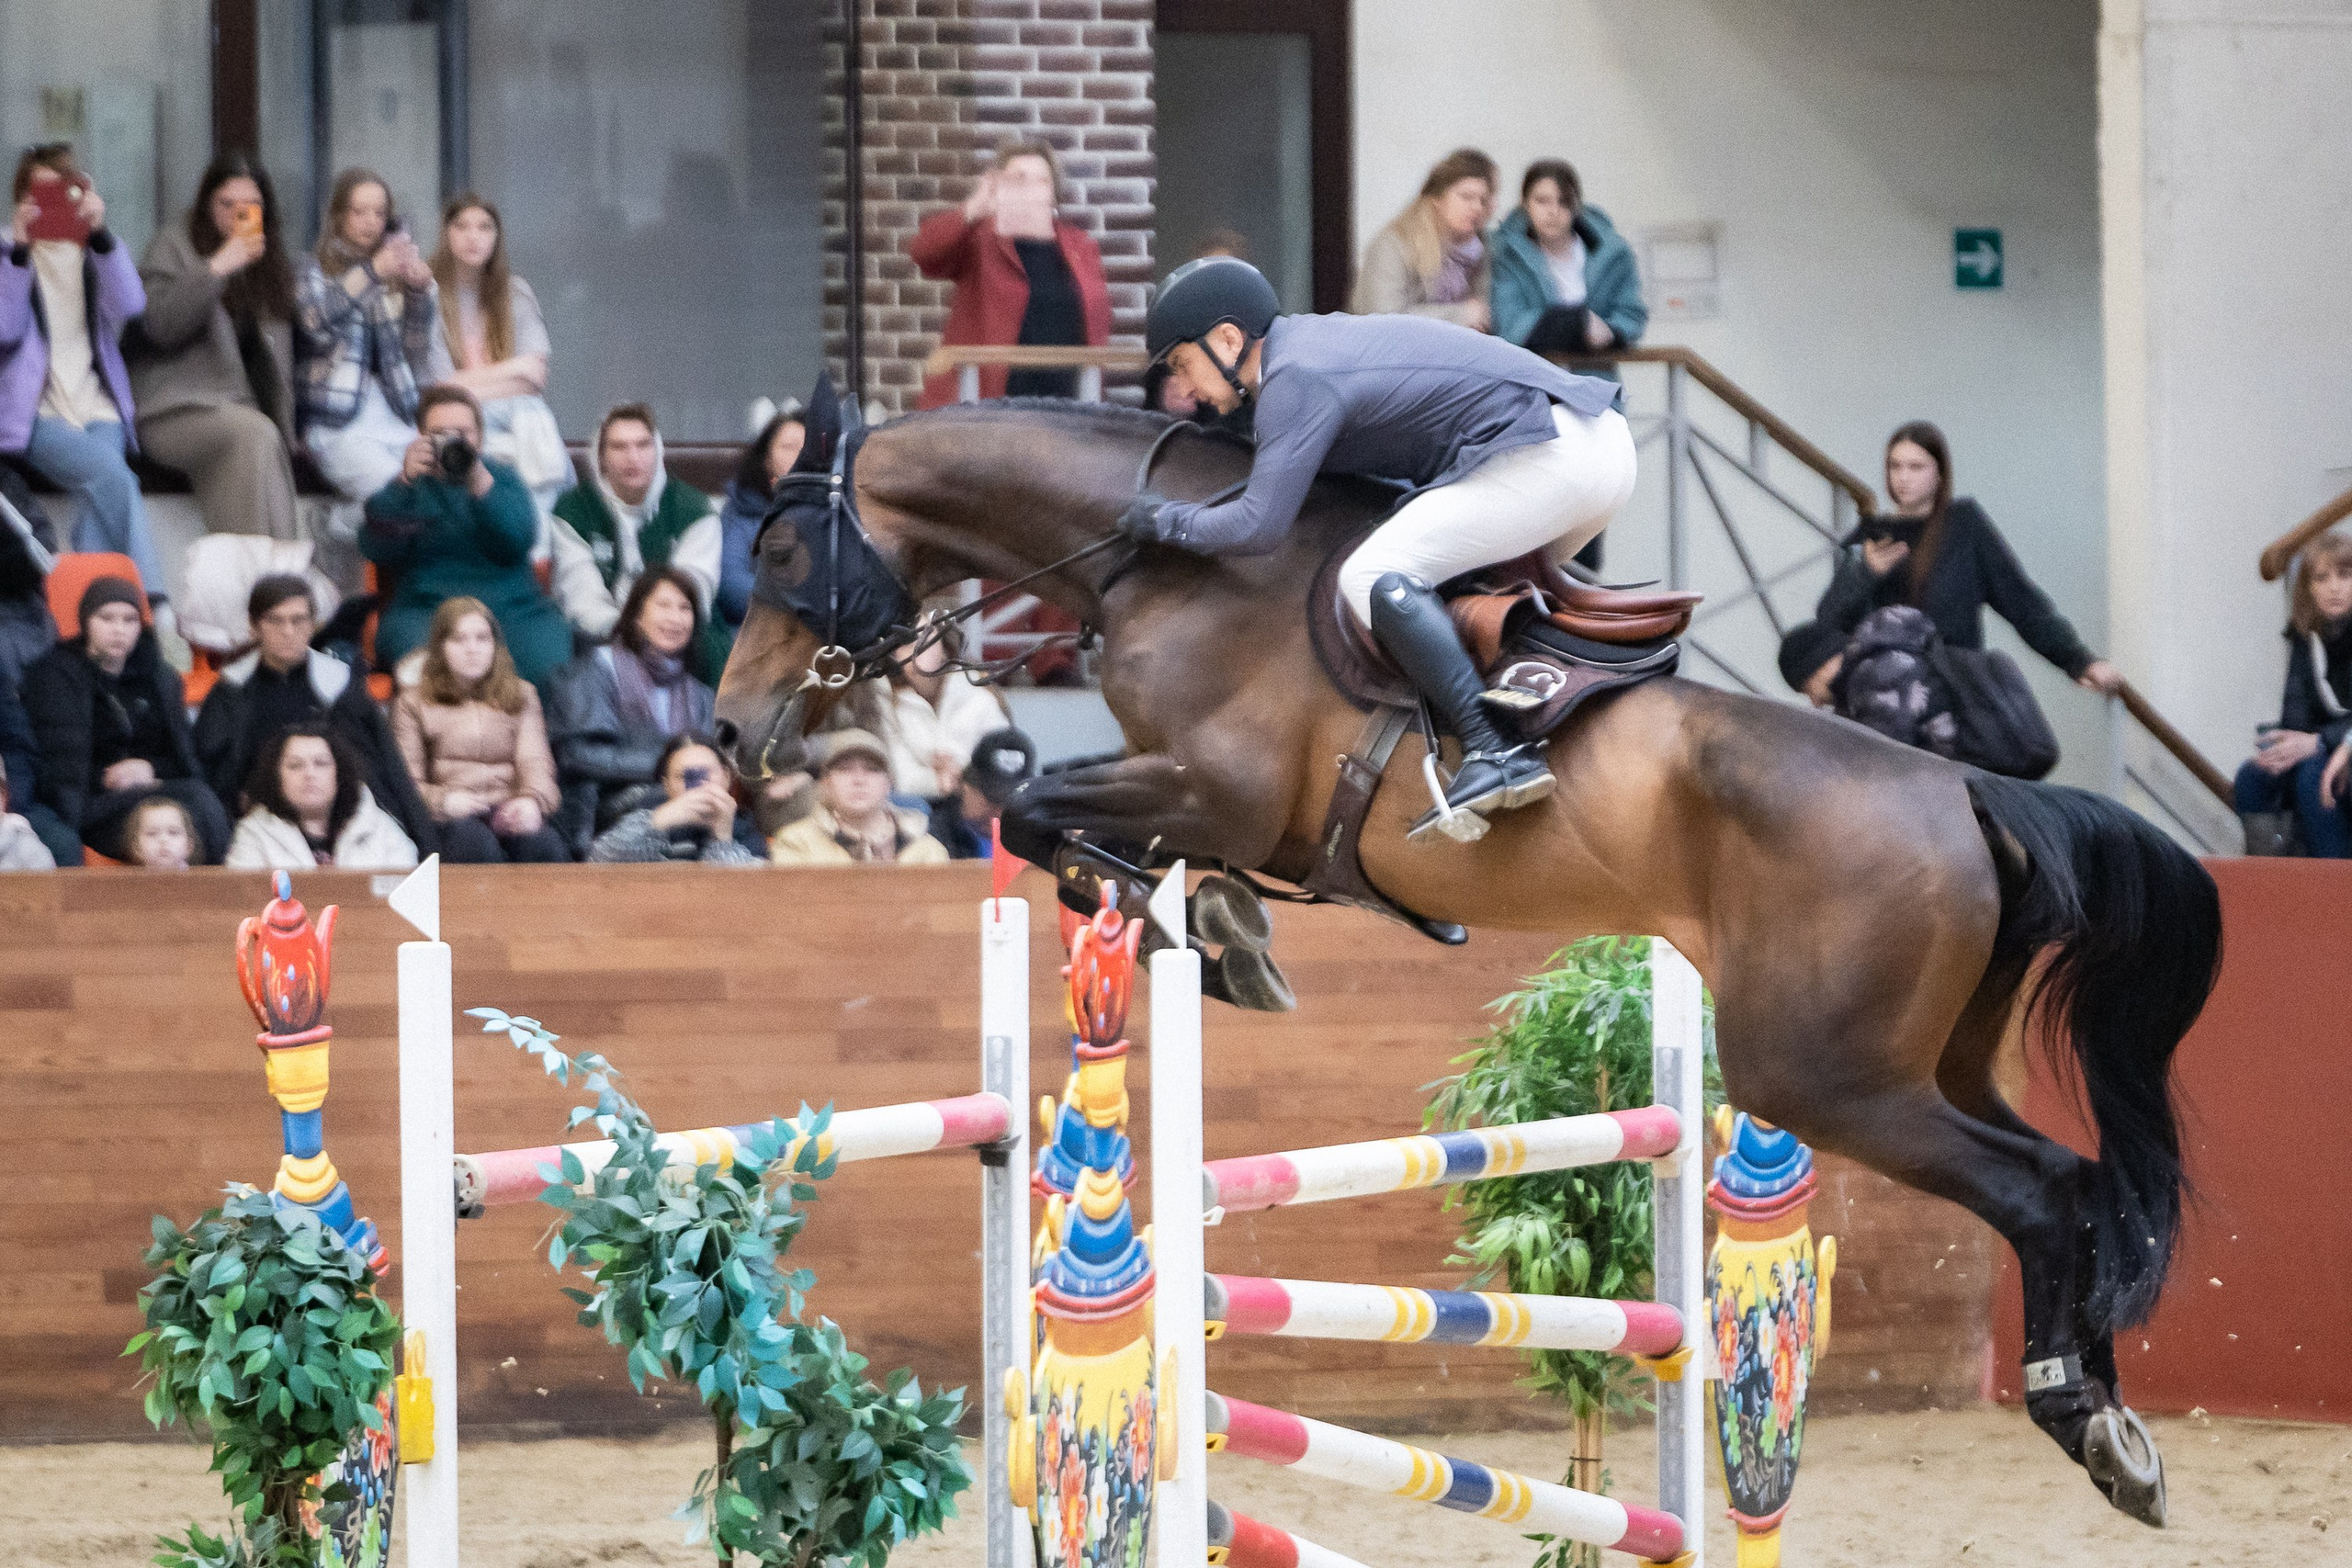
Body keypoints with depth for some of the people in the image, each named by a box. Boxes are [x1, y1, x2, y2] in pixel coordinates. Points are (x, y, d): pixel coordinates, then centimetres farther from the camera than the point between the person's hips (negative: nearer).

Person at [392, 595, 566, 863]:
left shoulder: (520, 696, 24)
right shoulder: (413, 704, 17)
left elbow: (534, 761, 9)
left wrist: (532, 799, -15)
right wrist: (443, 801, -15)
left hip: (510, 811, 2)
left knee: (545, 845, -35)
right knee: (478, 845, -39)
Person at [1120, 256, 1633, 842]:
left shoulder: (1296, 381, -9)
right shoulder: (1316, 335, 21)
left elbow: (1258, 527, -16)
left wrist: (1165, 518, 1)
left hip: (1544, 457, -10)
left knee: (1374, 576, -16)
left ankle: (1496, 753, -26)